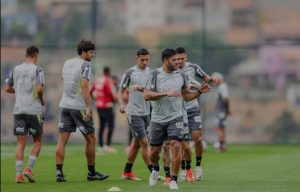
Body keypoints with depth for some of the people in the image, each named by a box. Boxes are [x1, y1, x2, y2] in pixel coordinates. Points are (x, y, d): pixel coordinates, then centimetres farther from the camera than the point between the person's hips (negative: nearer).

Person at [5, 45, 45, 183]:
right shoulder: (37, 70, -4)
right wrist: (42, 101, 3)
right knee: (37, 141, 11)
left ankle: (19, 174, -7)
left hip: (18, 110, 4)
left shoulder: (15, 70, 10)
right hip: (34, 110, -4)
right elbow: (39, 89, -15)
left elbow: (8, 89, 16)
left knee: (20, 142, 3)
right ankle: (29, 168, -4)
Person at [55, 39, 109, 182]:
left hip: (65, 105, 6)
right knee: (91, 139, 7)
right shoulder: (85, 65, -9)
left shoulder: (67, 63, 13)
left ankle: (59, 172, -6)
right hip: (79, 106, -6)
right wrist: (88, 107, -22)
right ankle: (91, 172, 13)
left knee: (62, 140, 2)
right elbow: (84, 86, -19)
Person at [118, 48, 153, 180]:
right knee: (144, 142, -8)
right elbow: (121, 91, -2)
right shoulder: (130, 73, -7)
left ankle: (127, 172, 20)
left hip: (146, 113, 6)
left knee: (136, 143, 11)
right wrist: (122, 104, -17)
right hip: (134, 113, -6)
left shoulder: (151, 72, 7)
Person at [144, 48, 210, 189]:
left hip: (175, 118, 1)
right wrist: (166, 93, -25)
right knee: (154, 151, 8)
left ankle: (174, 180, -9)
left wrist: (199, 91, 0)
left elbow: (186, 96, 17)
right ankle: (156, 169, 42)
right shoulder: (154, 75, -8)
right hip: (158, 119, -1)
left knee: (176, 146, -18)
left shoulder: (181, 76, 4)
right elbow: (147, 95, -17)